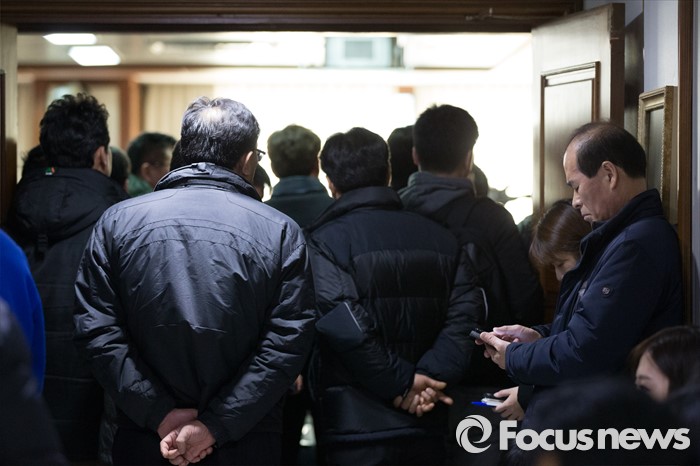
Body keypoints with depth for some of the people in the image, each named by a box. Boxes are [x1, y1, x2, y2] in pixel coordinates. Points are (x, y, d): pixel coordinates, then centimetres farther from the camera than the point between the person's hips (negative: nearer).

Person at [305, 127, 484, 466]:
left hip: (356, 425, -4)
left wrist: (403, 382, -11)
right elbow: (464, 315, -3)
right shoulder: (440, 238, 8)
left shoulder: (325, 241, -6)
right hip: (426, 425, 4)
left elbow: (344, 326, -17)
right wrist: (430, 376, -11)